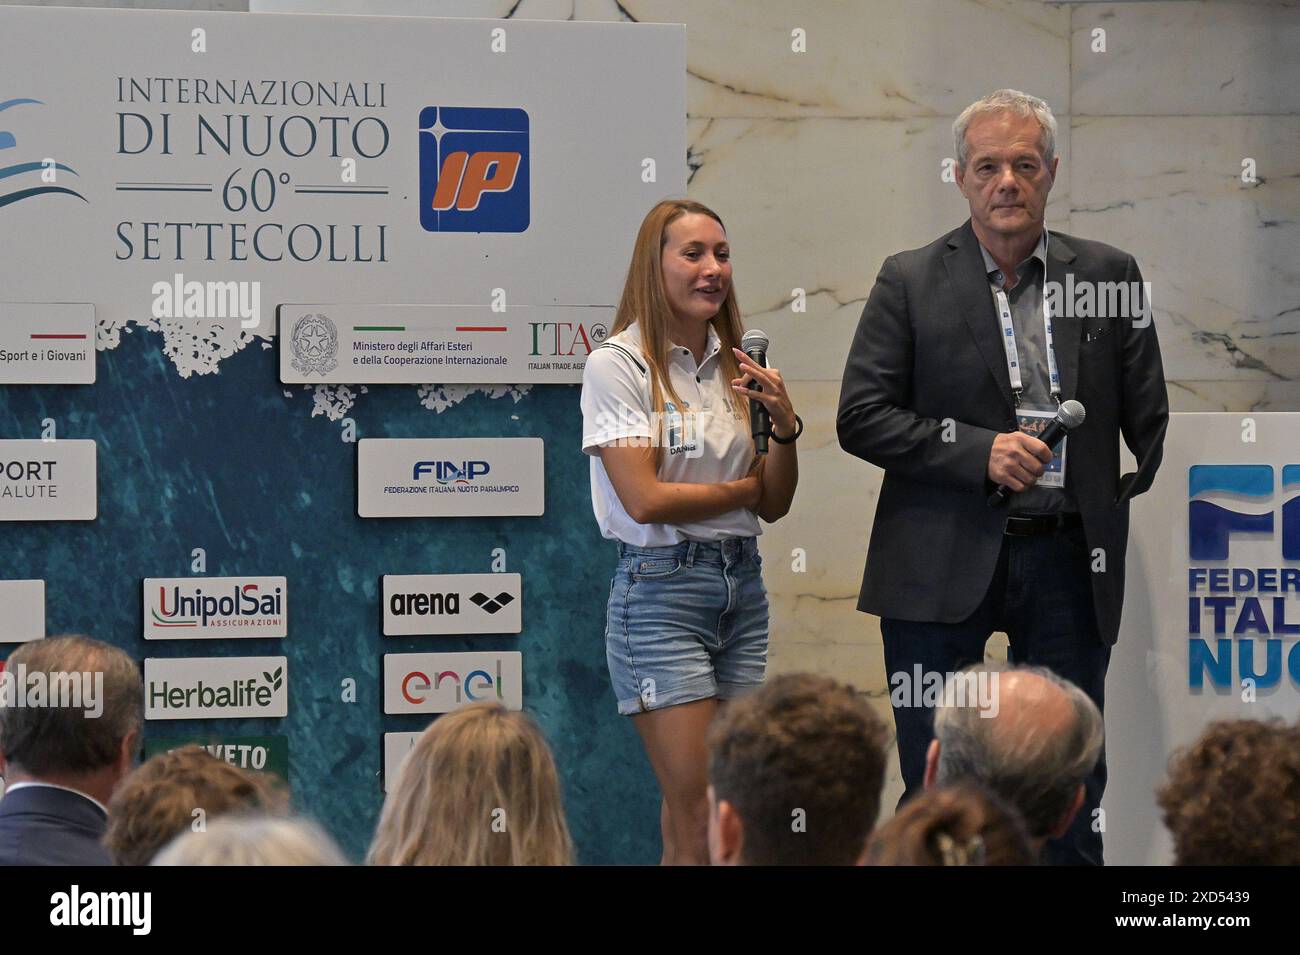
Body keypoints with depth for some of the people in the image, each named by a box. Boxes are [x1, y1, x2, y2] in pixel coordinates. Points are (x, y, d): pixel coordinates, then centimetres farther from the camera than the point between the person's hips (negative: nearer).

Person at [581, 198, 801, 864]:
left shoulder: (736, 368, 12)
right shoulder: (618, 366, -7)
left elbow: (774, 505, 10)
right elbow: (644, 499, -14)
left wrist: (785, 427, -7)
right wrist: (742, 489, -2)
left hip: (742, 585, 6)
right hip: (662, 590, -6)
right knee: (698, 827, -9)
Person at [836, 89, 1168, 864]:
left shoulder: (1109, 276, 6)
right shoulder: (910, 282, 2)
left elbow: (1149, 418, 8)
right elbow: (860, 417, -3)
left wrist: (1143, 510, -4)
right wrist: (979, 451, -14)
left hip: (1068, 560, 1)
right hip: (944, 562, -1)